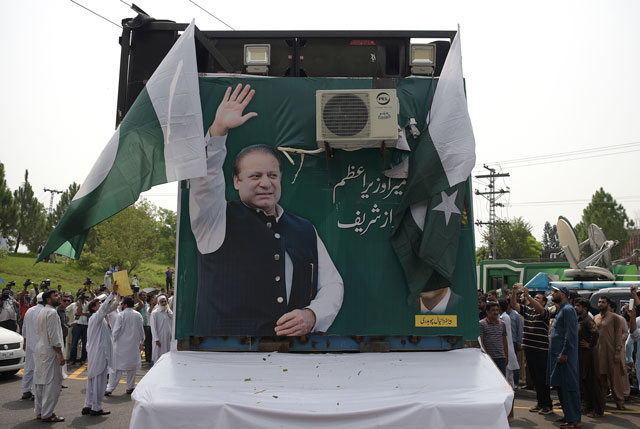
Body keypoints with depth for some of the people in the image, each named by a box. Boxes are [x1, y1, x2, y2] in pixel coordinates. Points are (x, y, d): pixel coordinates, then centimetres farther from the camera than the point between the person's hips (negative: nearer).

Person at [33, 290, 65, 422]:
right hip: (49, 351, -10)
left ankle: (39, 411, 21)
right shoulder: (52, 312, -16)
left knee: (41, 381, 14)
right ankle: (47, 414, -2)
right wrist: (60, 354, -17)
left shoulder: (42, 312, 14)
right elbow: (54, 336, -19)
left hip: (40, 348, 10)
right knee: (51, 383, -5)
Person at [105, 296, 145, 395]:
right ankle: (130, 387, 16)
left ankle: (110, 388, 3)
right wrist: (142, 342, 19)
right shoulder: (138, 315, 1)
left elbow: (116, 331, -9)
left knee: (116, 366, 2)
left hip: (121, 345, -3)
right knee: (132, 366, 11)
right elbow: (141, 330, 7)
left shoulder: (121, 315, -10)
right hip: (134, 345, 3)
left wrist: (114, 341, 7)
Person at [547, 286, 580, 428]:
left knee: (569, 387, -5)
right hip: (558, 355, 10)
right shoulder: (561, 310, 18)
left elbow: (570, 334, -20)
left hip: (565, 356, -10)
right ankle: (568, 415, 23)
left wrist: (564, 353, -23)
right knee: (560, 386, 14)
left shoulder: (568, 310, -13)